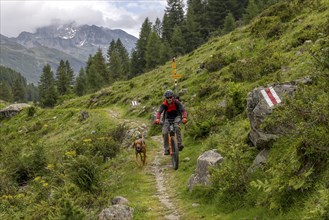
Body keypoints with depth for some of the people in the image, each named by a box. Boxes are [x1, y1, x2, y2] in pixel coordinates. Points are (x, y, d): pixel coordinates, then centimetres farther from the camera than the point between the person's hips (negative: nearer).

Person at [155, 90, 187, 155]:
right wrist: (157, 119, -55)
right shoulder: (164, 104, -20)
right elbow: (159, 112, -33)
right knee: (164, 133, -17)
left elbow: (183, 110, -32)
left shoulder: (177, 102, -22)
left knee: (177, 127, -35)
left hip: (176, 117, -1)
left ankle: (179, 143, -29)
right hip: (168, 118, 1)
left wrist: (184, 118, -53)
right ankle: (166, 149, -2)